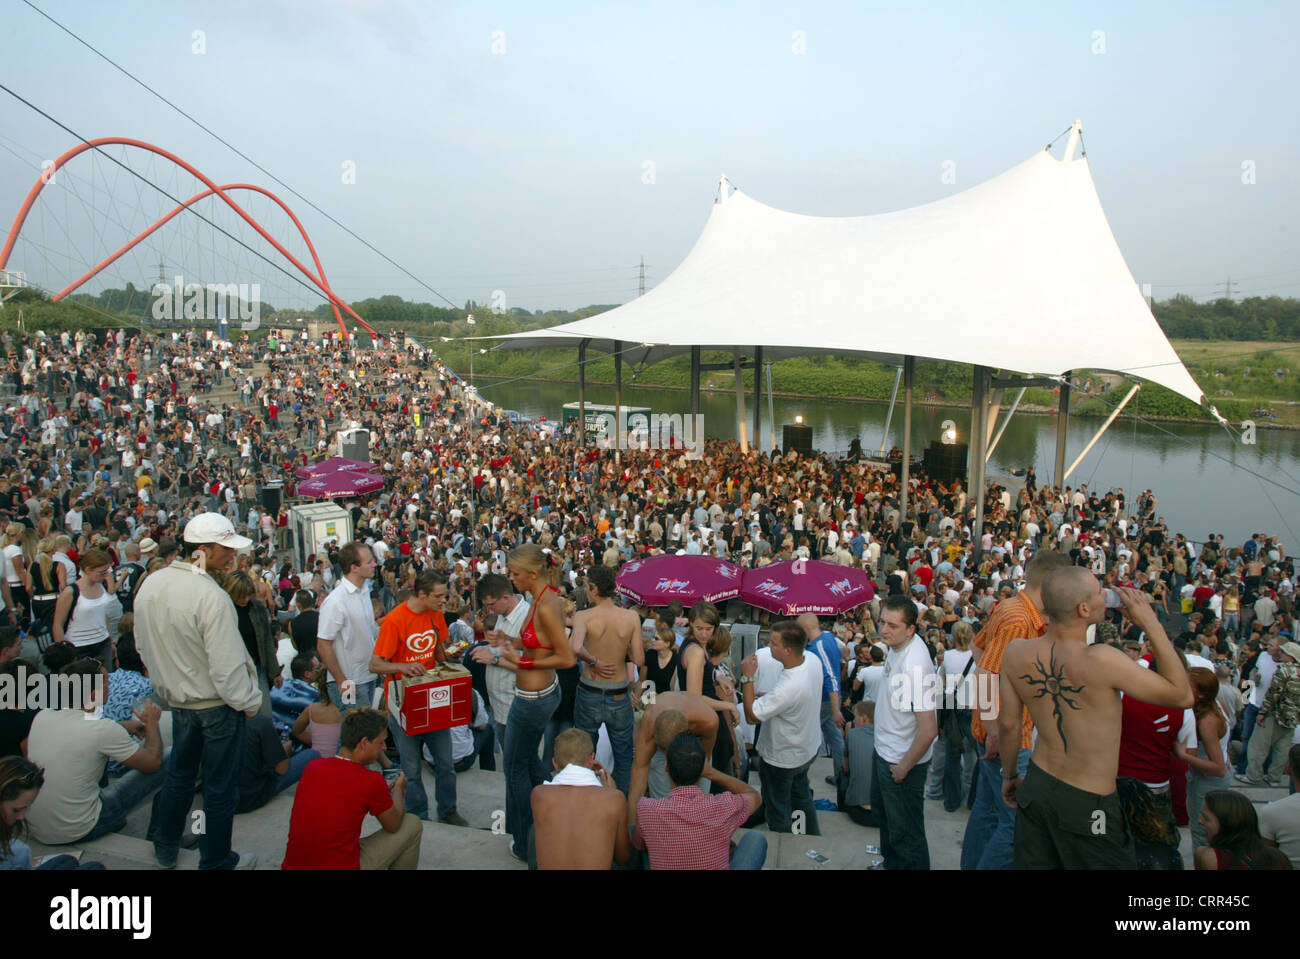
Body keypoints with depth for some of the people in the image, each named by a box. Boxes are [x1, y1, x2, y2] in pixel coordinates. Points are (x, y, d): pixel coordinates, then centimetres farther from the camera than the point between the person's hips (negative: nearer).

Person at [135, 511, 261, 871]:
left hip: (177, 697, 7)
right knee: (220, 786, 9)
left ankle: (165, 847, 42)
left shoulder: (150, 584, -4)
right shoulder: (211, 597, -29)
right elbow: (227, 665, -27)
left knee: (179, 772, 26)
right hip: (217, 704, -7)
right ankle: (216, 860, 24)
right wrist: (249, 702, -13)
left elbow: (143, 647, 9)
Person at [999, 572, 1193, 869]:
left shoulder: (1017, 653, -11)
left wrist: (1009, 774, 18)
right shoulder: (1101, 661, -27)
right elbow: (1183, 696, -13)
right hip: (1087, 807, -5)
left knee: (1033, 863, 19)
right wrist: (1152, 625, -11)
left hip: (1036, 786, 5)